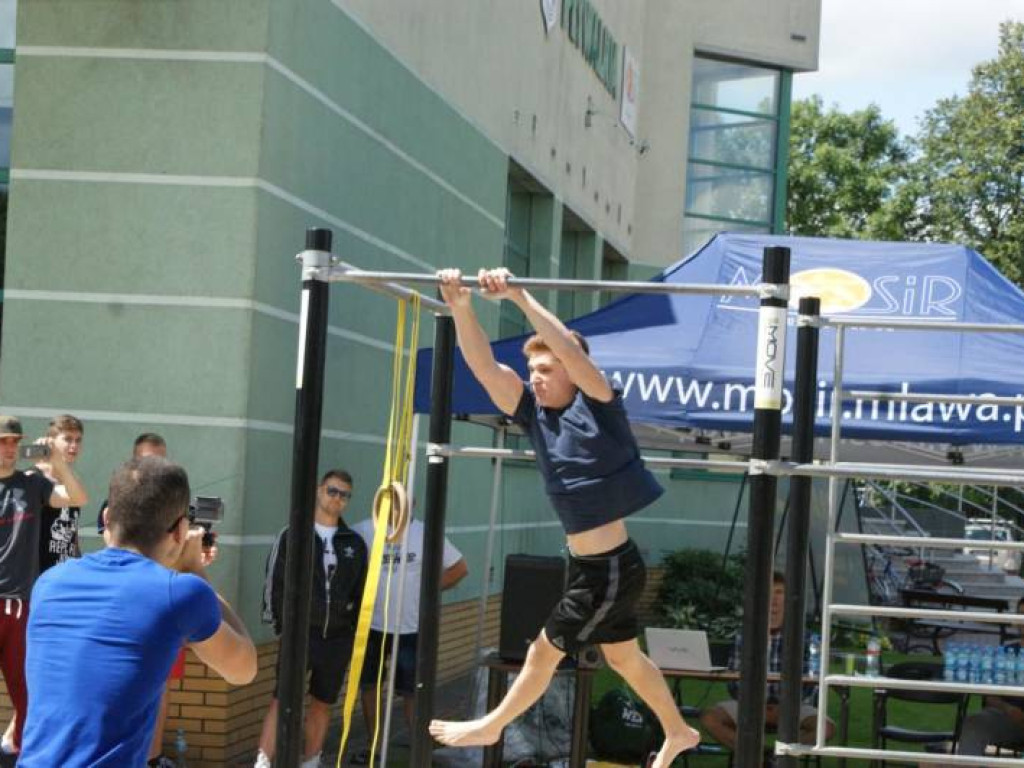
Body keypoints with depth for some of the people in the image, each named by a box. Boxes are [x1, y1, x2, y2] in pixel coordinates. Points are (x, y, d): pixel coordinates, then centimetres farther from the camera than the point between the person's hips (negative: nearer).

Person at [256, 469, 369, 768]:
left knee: (322, 705, 10)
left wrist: (357, 632, 8)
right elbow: (275, 583, 0)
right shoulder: (292, 536, -1)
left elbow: (361, 591, 12)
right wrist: (280, 625, -5)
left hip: (338, 639, 3)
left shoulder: (355, 543, 7)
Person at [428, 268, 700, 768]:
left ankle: (492, 727, 26)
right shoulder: (534, 413, 1)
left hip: (611, 570, -8)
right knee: (623, 657, 21)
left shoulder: (597, 407, -15)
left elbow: (572, 352, -33)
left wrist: (520, 298, -38)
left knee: (544, 652, 7)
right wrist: (461, 309, -22)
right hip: (587, 566, 8)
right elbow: (484, 366, -8)